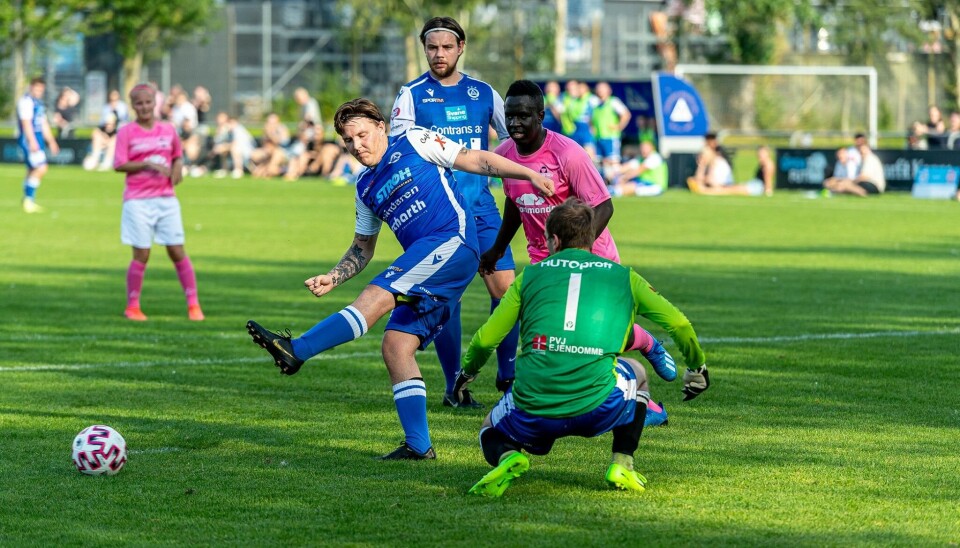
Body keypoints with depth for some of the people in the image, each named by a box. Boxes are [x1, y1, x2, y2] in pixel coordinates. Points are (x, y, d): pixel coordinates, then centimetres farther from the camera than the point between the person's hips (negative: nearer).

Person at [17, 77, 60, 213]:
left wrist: (51, 141, 26)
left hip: (38, 140, 10)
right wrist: (32, 141, -24)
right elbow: (26, 122, -18)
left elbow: (44, 124, 26)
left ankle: (28, 202, 16)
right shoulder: (26, 101, -11)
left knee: (33, 171, 11)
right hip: (28, 140, -10)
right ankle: (28, 199, -12)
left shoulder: (39, 103, 19)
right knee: (41, 168, -17)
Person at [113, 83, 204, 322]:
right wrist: (148, 164, -16)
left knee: (177, 251, 1)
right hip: (138, 201, -3)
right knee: (141, 255, -3)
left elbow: (177, 157, 22)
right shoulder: (126, 132, -2)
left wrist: (177, 169, 0)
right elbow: (119, 165, -8)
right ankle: (132, 306, 10)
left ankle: (193, 304, 6)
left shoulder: (168, 130, 9)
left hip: (166, 199, 3)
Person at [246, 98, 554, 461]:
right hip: (427, 275, 8)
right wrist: (332, 278, 13)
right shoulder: (365, 187, 23)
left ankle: (296, 350, -29)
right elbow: (362, 248, 29)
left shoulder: (415, 142, 5)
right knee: (396, 346, -3)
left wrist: (529, 174, -3)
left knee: (376, 296, -22)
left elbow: (475, 160, 5)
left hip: (452, 242, -8)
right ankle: (418, 445, -2)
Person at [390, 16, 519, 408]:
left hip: (481, 207, 3)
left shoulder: (483, 93, 9)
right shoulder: (411, 95, 0)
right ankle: (453, 387, 6)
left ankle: (507, 372, 12)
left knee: (506, 287, -6)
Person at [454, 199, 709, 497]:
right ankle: (621, 466, 21)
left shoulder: (530, 275, 15)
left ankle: (506, 458, -5)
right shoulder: (624, 276, 15)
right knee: (636, 373, 34)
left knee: (491, 433, 32)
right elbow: (679, 323, 16)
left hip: (533, 409, 0)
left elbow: (486, 338, 15)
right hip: (597, 409, 1)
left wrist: (467, 373, 36)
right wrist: (698, 369, 34)